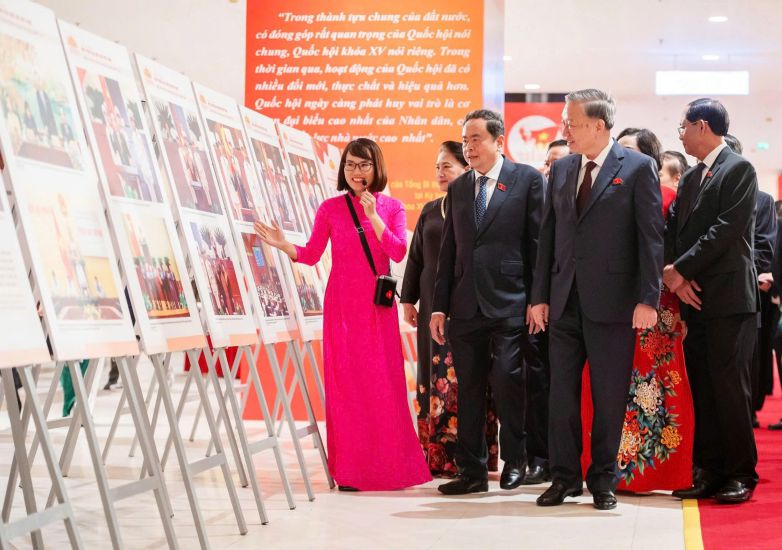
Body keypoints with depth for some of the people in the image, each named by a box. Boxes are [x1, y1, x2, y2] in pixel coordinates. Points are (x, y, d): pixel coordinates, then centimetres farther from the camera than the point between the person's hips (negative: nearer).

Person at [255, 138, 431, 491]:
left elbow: (398, 253, -7)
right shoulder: (331, 208, 4)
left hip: (378, 306, 0)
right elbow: (311, 255, 3)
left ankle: (389, 465, 9)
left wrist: (373, 217, -16)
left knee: (384, 383, 0)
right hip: (342, 305, 0)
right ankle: (350, 469, 4)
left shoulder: (391, 207, 5)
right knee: (345, 383, 0)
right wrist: (284, 246, -15)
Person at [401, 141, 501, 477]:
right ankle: (437, 455, 9)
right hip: (434, 305, 6)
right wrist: (409, 299, 13)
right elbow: (415, 258, 17)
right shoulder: (430, 211, 15)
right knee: (434, 378, 5)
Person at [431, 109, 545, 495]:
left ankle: (514, 460, 10)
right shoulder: (458, 188, 15)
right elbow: (448, 251, 15)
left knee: (506, 380, -8)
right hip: (466, 304, 5)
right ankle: (472, 470, 13)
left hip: (509, 303, -5)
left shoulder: (527, 179, 1)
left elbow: (537, 242, -2)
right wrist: (439, 306, 10)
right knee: (469, 389, 6)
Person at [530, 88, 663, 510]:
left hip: (612, 301, -5)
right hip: (565, 300, 5)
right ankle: (565, 476, 17)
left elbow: (651, 237, -7)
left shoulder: (638, 168, -3)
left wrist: (648, 299, -13)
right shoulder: (561, 170, 12)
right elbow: (548, 235, 13)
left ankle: (603, 479, 15)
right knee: (562, 393, 7)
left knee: (609, 396, 3)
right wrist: (540, 296, 8)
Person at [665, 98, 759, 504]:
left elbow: (726, 230, -15)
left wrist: (681, 269, -12)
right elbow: (673, 231, 11)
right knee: (702, 389, 7)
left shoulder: (738, 170, -6)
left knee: (730, 387, -5)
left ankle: (741, 474, 3)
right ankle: (709, 472, 12)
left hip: (729, 299, -7)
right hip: (694, 298, 7)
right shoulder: (691, 179, 18)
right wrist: (676, 276, -5)